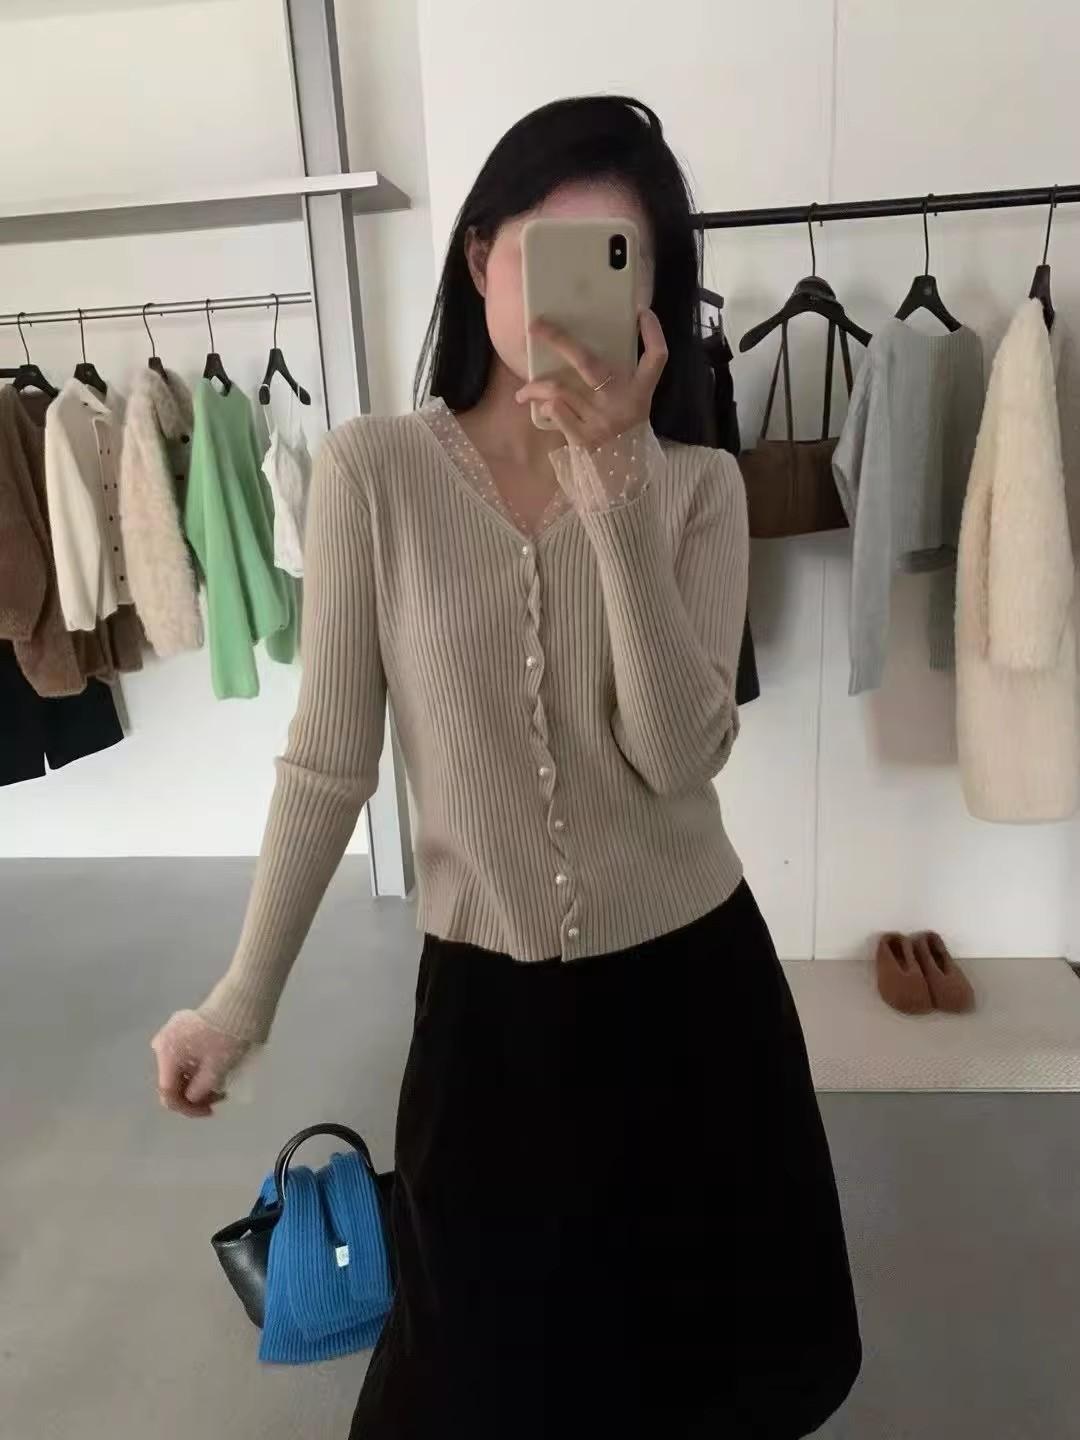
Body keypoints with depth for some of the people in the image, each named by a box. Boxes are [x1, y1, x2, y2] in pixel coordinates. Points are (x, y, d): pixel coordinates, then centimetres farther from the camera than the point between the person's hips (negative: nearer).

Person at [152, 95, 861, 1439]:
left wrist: (614, 496, -27)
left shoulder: (697, 484, -7)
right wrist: (241, 999, -5)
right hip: (485, 995, -1)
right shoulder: (371, 472, -11)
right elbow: (328, 761, -8)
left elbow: (679, 754, -19)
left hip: (691, 980, 2)